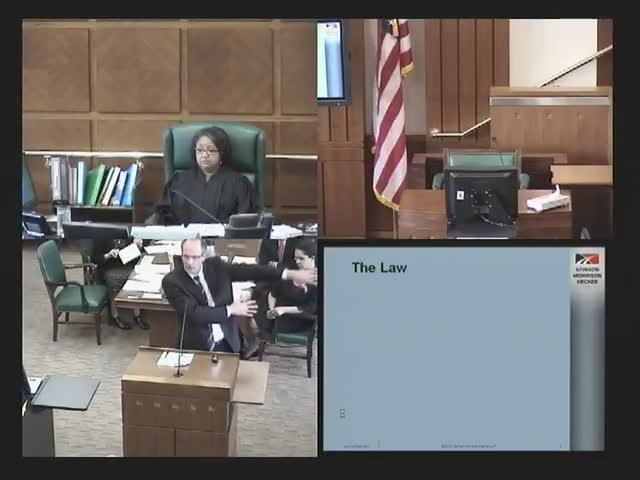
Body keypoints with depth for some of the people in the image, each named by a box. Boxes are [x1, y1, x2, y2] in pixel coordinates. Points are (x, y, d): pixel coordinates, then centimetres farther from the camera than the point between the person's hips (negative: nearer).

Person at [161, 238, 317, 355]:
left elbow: (248, 270, -6)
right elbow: (193, 313, -19)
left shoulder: (215, 265, 0)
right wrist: (230, 310, -15)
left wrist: (291, 274, -14)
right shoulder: (172, 281, -11)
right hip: (199, 346, -3)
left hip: (227, 342, 3)